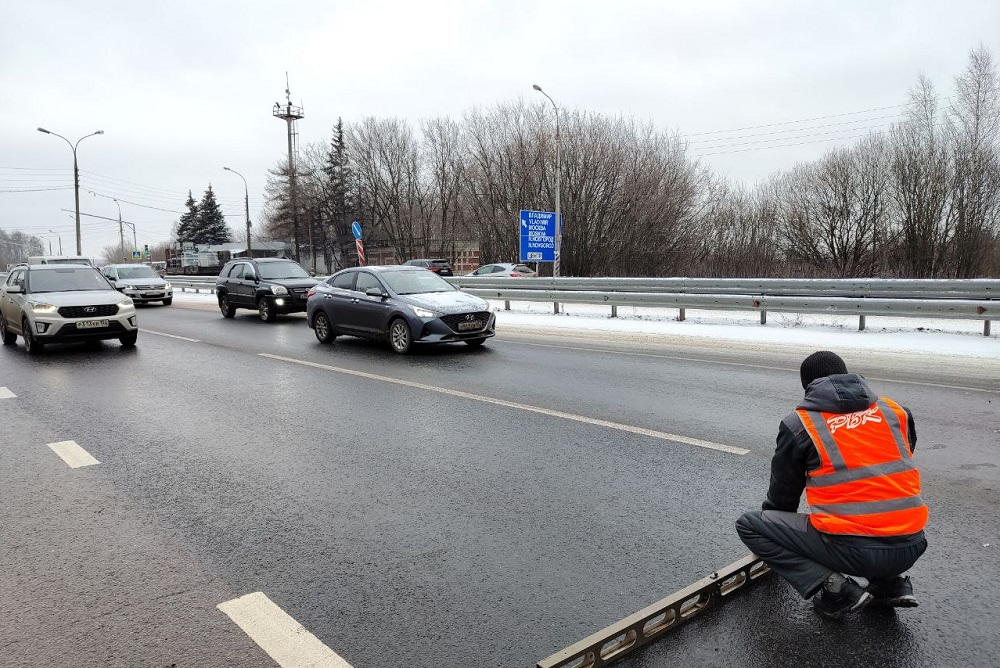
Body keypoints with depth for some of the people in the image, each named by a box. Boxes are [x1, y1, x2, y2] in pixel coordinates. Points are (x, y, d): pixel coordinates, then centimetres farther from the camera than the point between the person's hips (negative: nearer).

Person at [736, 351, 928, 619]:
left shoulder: (799, 424, -1)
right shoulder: (895, 411, 10)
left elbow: (783, 493, 11)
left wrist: (773, 526, 33)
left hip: (853, 551, -6)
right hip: (910, 549, 6)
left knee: (749, 525, 7)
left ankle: (835, 590, -3)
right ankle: (891, 585, 16)